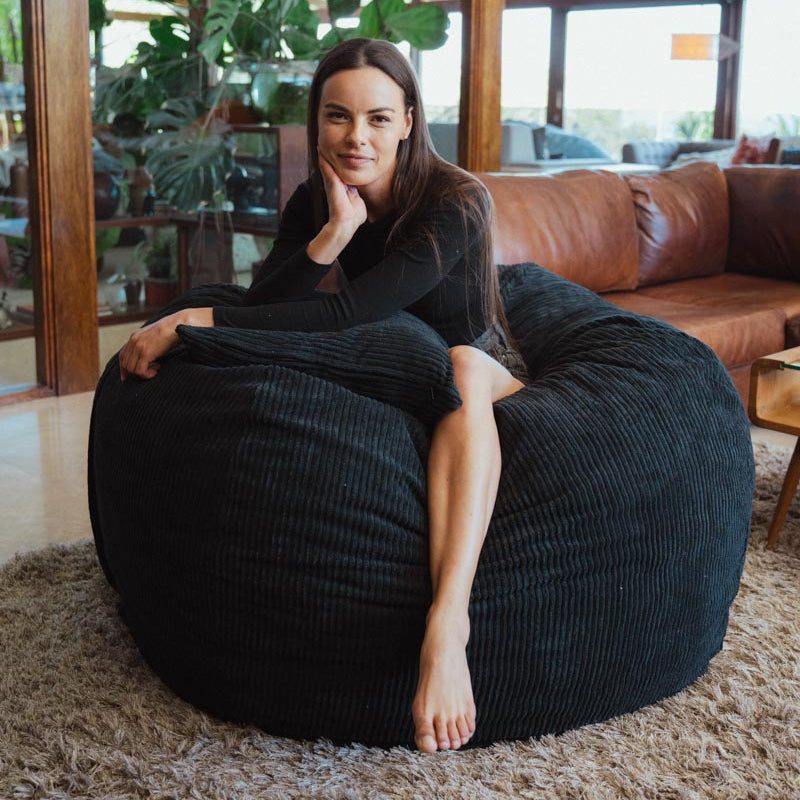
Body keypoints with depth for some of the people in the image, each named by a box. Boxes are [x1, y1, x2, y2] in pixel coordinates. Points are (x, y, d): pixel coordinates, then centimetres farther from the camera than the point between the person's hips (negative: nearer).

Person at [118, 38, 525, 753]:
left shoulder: (456, 204, -22)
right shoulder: (315, 202, -4)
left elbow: (351, 313, -34)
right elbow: (261, 306, -15)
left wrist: (195, 321, -35)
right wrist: (334, 232, -28)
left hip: (481, 380, -5)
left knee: (461, 365, -39)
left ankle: (447, 619, -58)